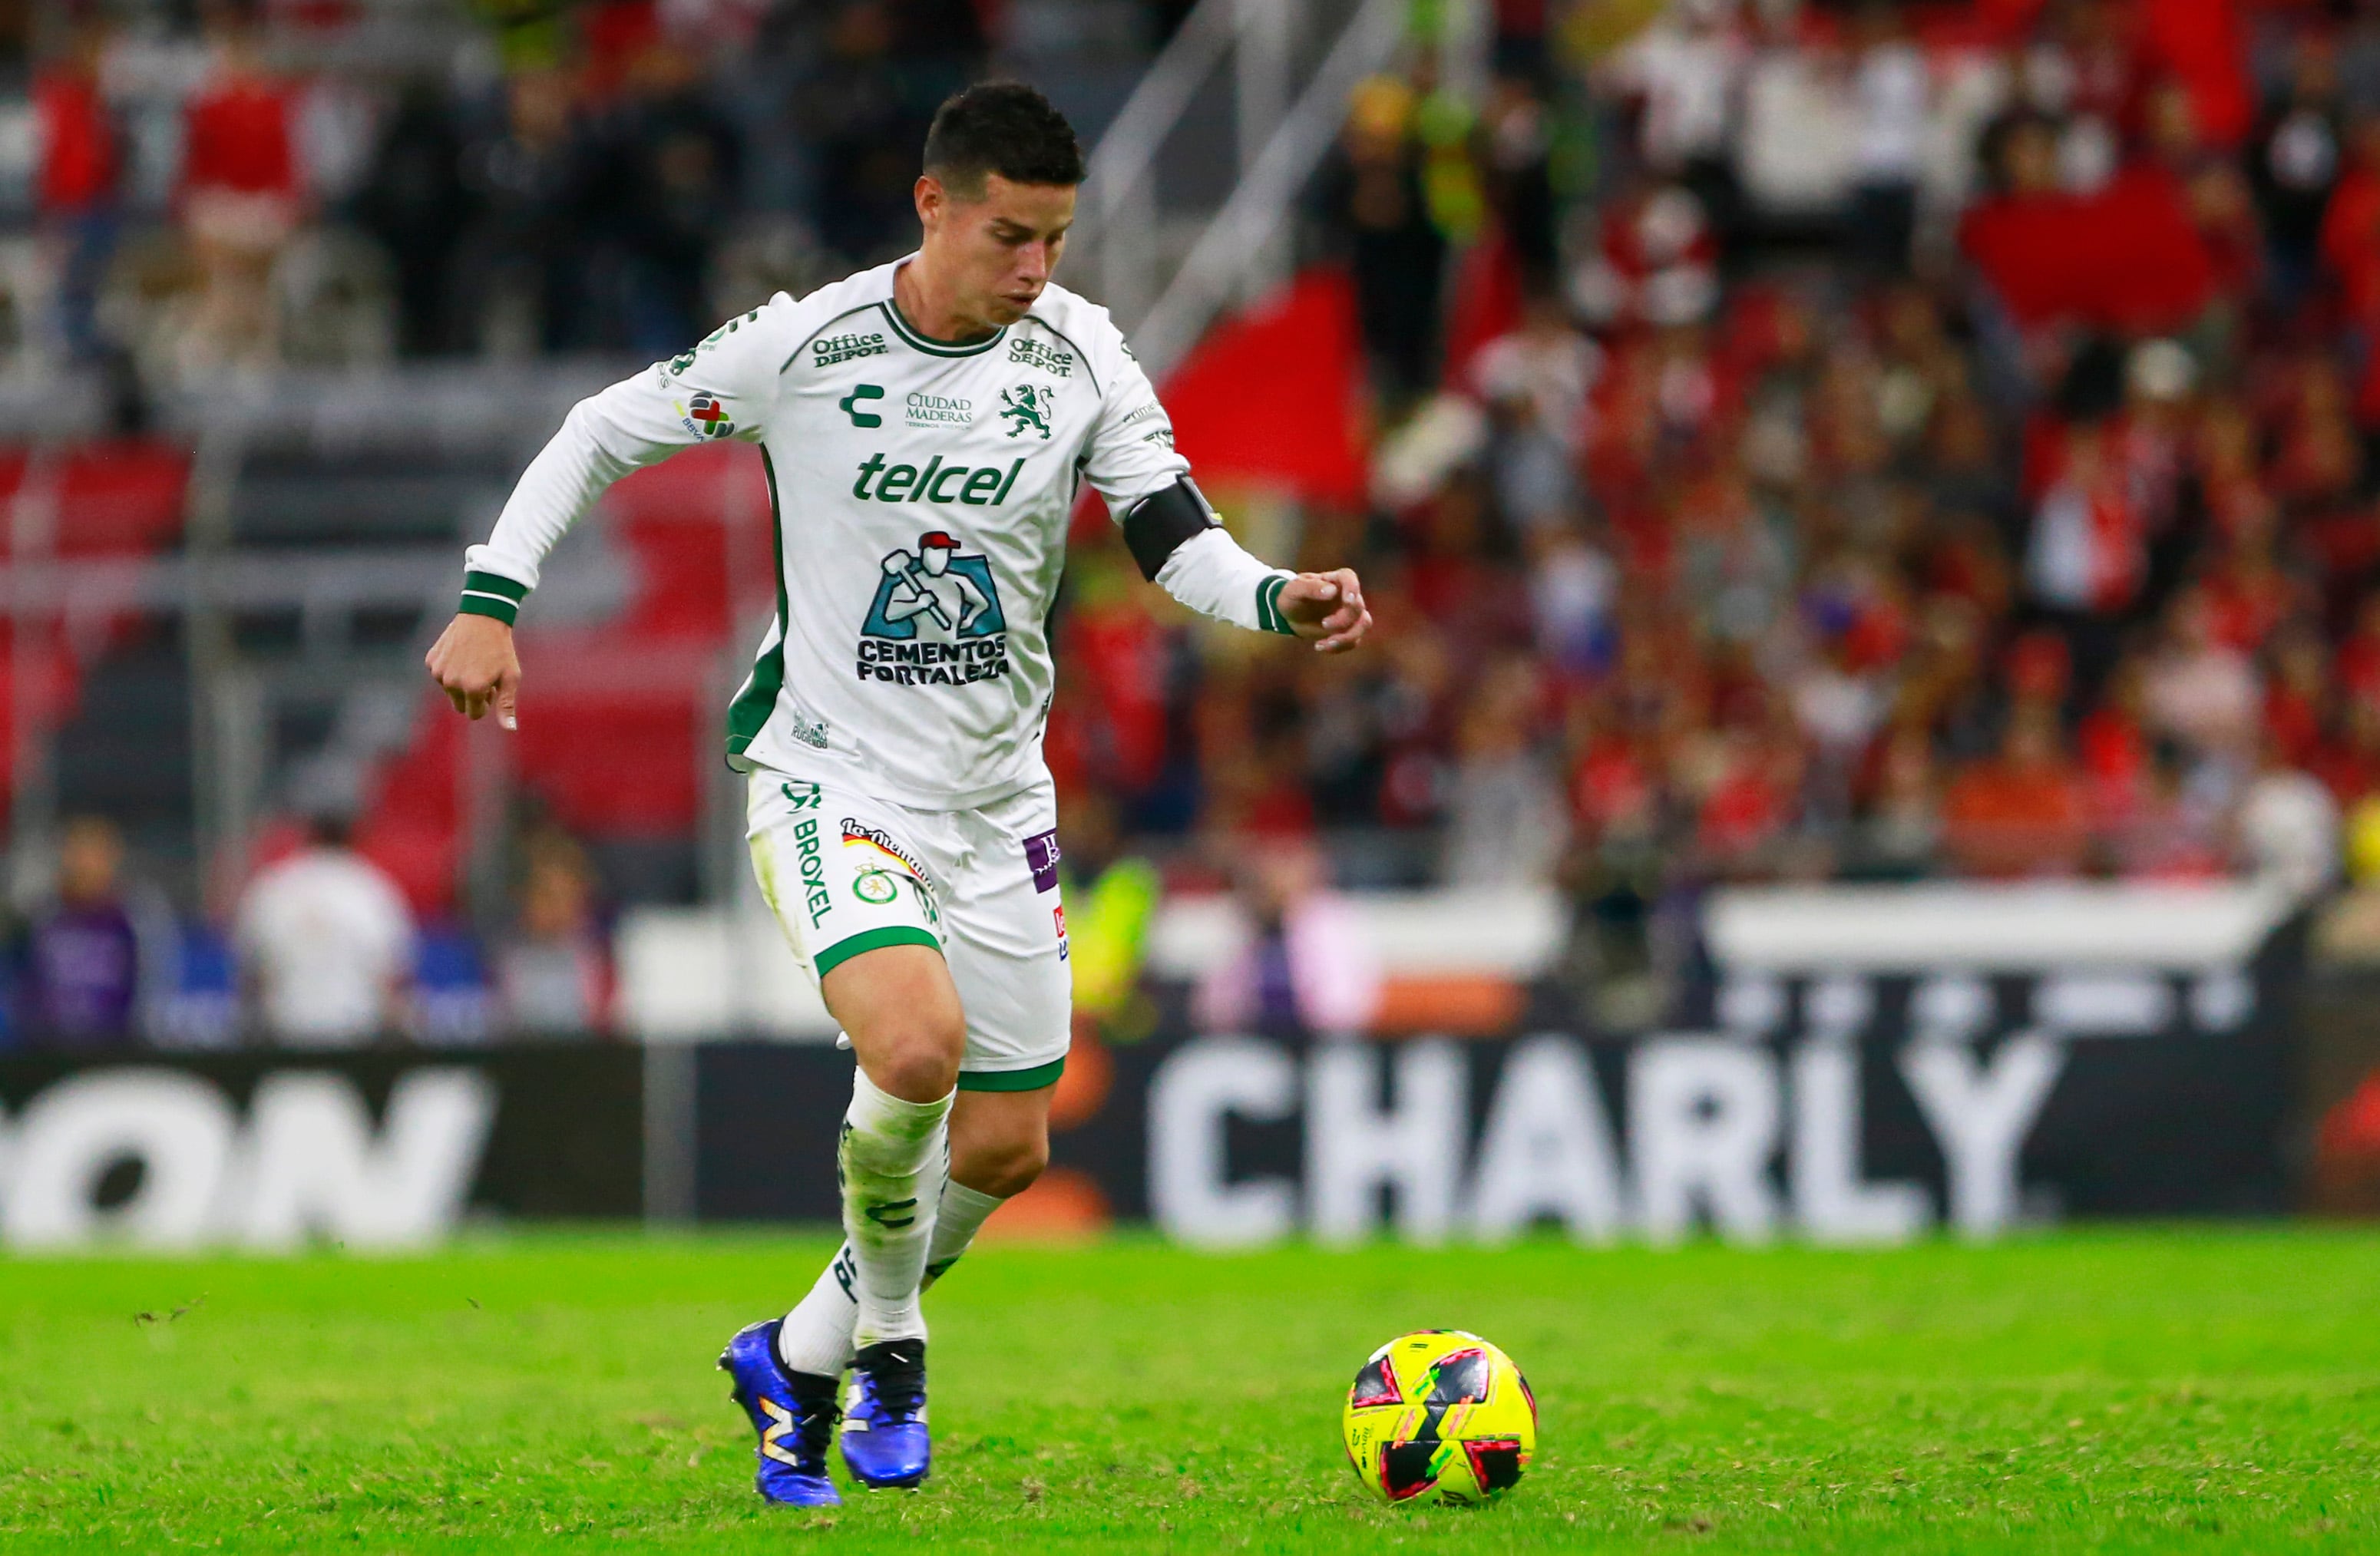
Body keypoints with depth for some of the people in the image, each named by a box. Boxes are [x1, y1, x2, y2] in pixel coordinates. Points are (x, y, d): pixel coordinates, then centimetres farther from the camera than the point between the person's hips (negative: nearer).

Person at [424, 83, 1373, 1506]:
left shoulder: (1081, 358, -4)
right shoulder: (801, 348, -12)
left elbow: (1173, 533, -8)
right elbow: (601, 434, 0)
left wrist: (1277, 598, -29)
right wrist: (492, 602, -8)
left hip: (997, 798, 5)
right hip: (833, 783, -4)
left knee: (1007, 1146, 6)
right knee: (917, 1044, -29)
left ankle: (797, 1361, 30)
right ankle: (887, 1344, -3)